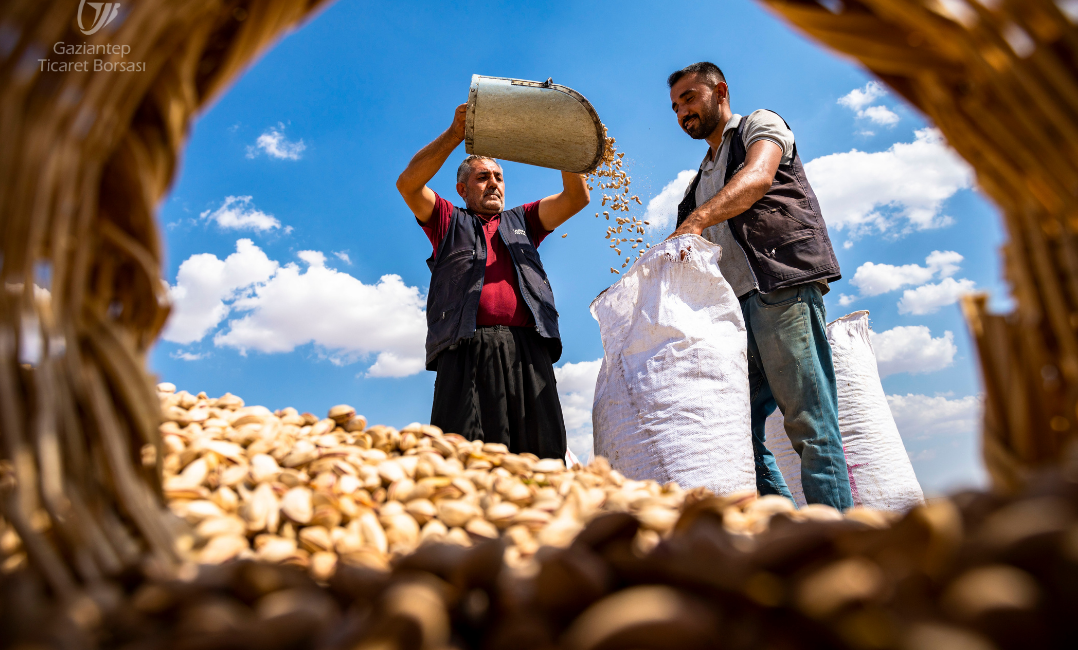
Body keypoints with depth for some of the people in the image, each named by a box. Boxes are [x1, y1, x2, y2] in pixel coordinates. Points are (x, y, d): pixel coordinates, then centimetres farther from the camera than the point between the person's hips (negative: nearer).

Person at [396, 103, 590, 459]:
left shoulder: (521, 221, 32)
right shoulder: (449, 221, 26)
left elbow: (577, 197, 21)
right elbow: (408, 183, 9)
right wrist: (456, 133, -1)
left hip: (528, 351, 2)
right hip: (467, 350, -2)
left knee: (541, 457, -10)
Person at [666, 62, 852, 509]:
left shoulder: (760, 125, 12)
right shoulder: (702, 180, 31)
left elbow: (758, 177, -13)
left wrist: (696, 219, -28)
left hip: (782, 286, -7)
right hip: (733, 302, 7)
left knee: (809, 422, -12)